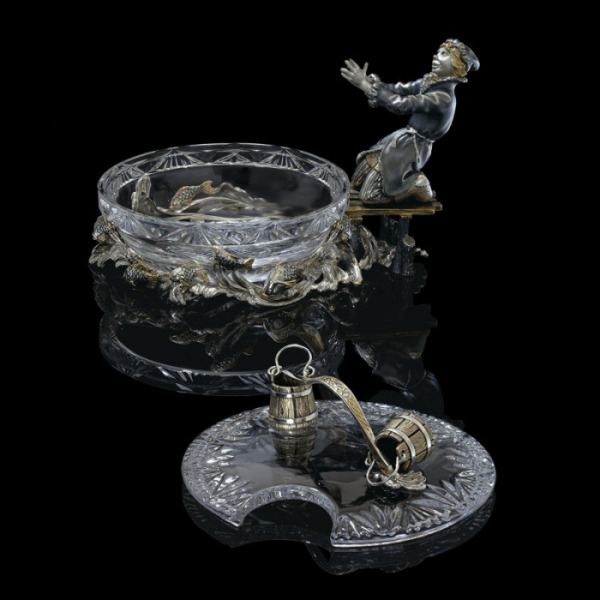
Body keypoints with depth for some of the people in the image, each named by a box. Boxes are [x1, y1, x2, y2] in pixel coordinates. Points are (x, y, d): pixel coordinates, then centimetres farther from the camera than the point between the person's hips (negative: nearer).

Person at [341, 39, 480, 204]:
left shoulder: (443, 97, -25)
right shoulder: (431, 81, 2)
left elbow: (401, 105, -29)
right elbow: (401, 90, 4)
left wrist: (365, 85, -28)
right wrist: (372, 82, -17)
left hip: (411, 150, -9)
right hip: (402, 139, 9)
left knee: (368, 196, -7)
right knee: (358, 182, 15)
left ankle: (418, 184, 4)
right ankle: (413, 178, 18)